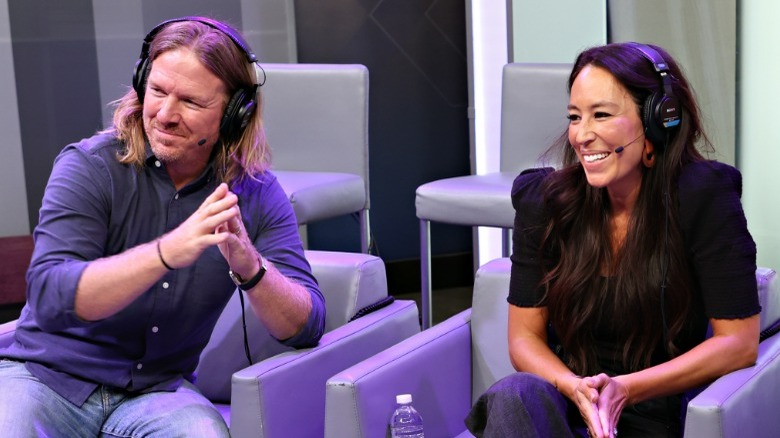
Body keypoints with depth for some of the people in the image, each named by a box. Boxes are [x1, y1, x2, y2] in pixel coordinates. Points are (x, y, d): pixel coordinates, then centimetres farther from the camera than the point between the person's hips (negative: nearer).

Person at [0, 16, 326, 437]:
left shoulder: (256, 194, -2)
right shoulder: (89, 167, -9)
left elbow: (306, 328, -10)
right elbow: (48, 296, -23)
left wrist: (249, 267, -30)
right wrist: (167, 253, -37)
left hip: (157, 392, 1)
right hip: (46, 375, -1)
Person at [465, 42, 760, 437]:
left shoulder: (703, 197, -10)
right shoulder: (544, 201, 0)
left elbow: (739, 342, -11)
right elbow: (524, 336, 3)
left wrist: (625, 389, -20)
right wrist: (575, 388, -19)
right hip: (567, 406, 3)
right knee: (515, 394, -33)